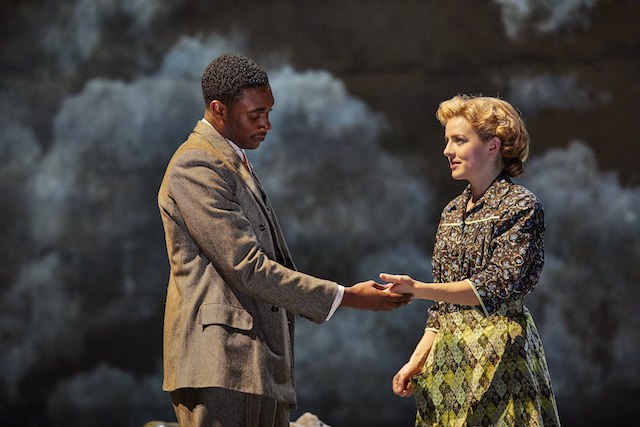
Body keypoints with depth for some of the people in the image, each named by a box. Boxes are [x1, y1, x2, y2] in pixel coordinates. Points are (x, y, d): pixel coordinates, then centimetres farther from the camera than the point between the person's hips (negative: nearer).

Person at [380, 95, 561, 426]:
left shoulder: (521, 206, -6)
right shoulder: (453, 212, 15)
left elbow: (495, 286, -17)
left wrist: (418, 289, -23)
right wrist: (418, 360, 8)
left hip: (498, 354, -6)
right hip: (448, 355, 6)